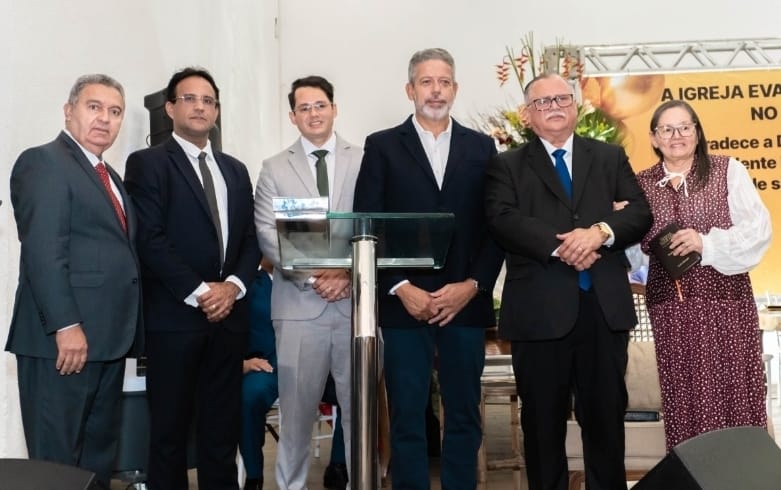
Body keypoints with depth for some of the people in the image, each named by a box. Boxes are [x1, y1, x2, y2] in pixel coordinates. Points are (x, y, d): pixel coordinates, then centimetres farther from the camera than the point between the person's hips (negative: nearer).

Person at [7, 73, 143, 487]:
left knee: (99, 453, 15)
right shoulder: (43, 162, -7)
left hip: (107, 337, 9)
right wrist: (66, 326, -23)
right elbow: (42, 252, -18)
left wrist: (127, 330, 12)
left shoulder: (107, 175, 20)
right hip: (65, 338, -9)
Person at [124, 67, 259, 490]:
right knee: (170, 426, 3)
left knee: (222, 425, 10)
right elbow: (150, 239, -11)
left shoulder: (235, 170, 17)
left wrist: (234, 286, -5)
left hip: (229, 314, 5)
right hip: (174, 316, -5)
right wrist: (199, 292, -14)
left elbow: (251, 238, 13)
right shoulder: (147, 163, -1)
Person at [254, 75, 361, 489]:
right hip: (299, 304, 0)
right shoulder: (274, 169, 10)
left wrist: (349, 274, -10)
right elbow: (268, 235, 1)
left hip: (357, 300, 0)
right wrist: (313, 276, -10)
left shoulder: (366, 162, 8)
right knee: (297, 408, 5)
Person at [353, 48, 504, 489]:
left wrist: (472, 285, -7)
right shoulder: (382, 146, 4)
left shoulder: (482, 148, 10)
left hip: (466, 302, 2)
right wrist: (402, 289, -10)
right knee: (407, 417, 3)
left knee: (464, 416, 9)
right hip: (405, 304, -2)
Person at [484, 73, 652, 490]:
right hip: (539, 309, -1)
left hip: (604, 306, 2)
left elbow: (640, 213, 3)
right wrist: (559, 246, -19)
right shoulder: (507, 166, 8)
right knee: (542, 420, 8)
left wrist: (600, 231, -17)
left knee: (606, 415, 10)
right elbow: (503, 221, -8)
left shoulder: (610, 157, 14)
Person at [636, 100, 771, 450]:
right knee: (684, 396, 6)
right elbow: (637, 243, 10)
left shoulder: (728, 171, 1)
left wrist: (707, 243, -16)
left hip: (726, 301, -2)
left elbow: (758, 228, -4)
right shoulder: (641, 184, 8)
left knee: (735, 391, 1)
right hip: (670, 306, 2)